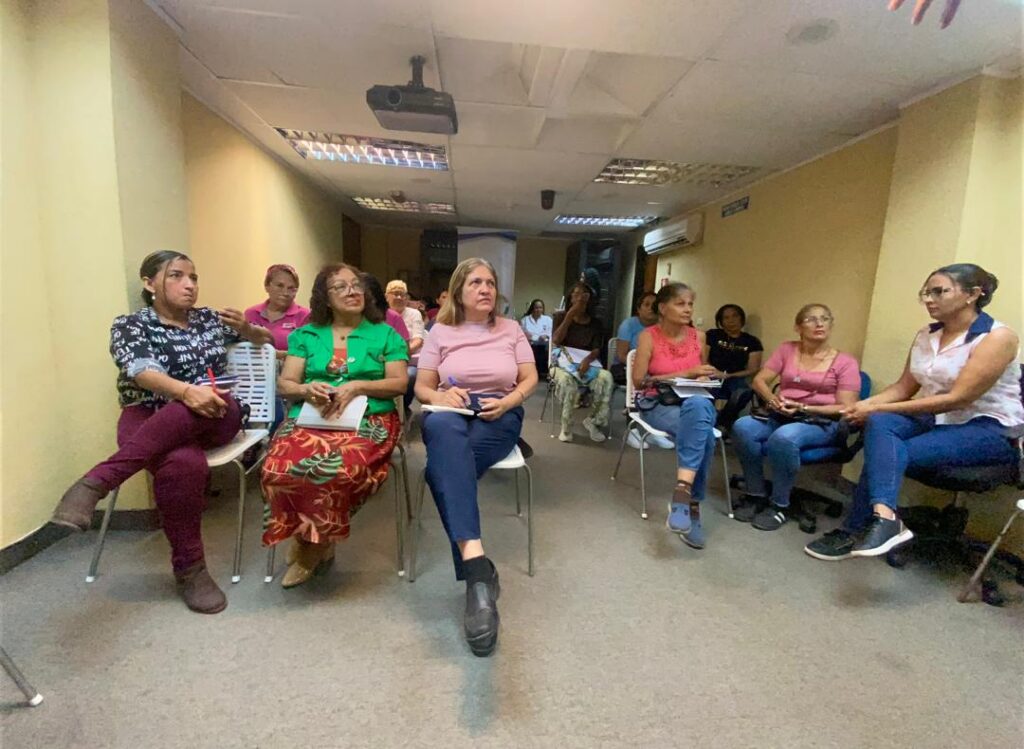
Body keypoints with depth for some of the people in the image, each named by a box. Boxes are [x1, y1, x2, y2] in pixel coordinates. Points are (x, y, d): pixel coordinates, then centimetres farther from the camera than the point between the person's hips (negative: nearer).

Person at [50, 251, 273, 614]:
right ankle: (189, 567, -22)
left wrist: (246, 328, 2)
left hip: (214, 418, 2)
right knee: (185, 463, -35)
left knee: (186, 415, -36)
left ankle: (97, 482, -32)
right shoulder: (129, 324, 5)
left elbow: (267, 338, 27)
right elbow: (143, 373, -14)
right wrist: (186, 391, -36)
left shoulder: (211, 319, 16)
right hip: (148, 420, -2)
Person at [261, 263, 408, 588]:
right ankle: (312, 540, -1)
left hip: (368, 420, -2)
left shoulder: (385, 334, 12)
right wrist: (307, 389, -12)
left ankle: (314, 542, -3)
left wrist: (358, 386, -12)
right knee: (278, 470, -30)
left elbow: (400, 383, 3)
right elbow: (284, 384, 11)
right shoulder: (305, 335, 19)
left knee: (338, 471, -34)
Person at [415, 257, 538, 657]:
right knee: (444, 429, -41)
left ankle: (473, 570, -34)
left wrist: (508, 401, -10)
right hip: (450, 415, 0)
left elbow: (530, 379, 10)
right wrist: (441, 396, -15)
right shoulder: (440, 332, 8)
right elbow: (421, 388, 9)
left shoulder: (511, 329, 11)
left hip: (498, 417, 0)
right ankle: (476, 563, -50)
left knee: (443, 465, -35)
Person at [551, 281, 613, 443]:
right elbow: (555, 341, -8)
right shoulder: (561, 316, 8)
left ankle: (592, 420, -11)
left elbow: (597, 349, 0)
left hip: (587, 363, 2)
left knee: (606, 378, -31)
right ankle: (566, 426, -20)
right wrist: (569, 316, -11)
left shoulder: (595, 323, 10)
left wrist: (587, 359, -24)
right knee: (566, 380, -39)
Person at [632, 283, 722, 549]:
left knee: (698, 406, -37)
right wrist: (685, 374, -14)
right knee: (702, 432, -35)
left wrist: (704, 378, -1)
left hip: (697, 402, 3)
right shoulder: (648, 336, -4)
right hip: (659, 404, -3)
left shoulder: (698, 336, 9)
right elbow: (639, 381, -10)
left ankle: (682, 494, -37)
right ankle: (692, 504, -30)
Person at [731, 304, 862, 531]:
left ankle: (780, 505, -17)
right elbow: (759, 380, 6)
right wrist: (772, 399, -15)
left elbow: (846, 409, -6)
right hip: (780, 416, 3)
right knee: (743, 427, -29)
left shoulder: (845, 362, 1)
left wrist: (803, 408, -18)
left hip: (823, 424, -3)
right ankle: (755, 495, -13)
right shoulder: (786, 349, 11)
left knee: (784, 437, -37)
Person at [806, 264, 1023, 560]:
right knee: (879, 424, -28)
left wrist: (878, 408, -24)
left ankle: (854, 531, -24)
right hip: (936, 419, 5)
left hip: (989, 430, -5)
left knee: (892, 452, -29)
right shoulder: (925, 336, 7)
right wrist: (866, 405, -14)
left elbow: (957, 398, -21)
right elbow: (904, 387, 7)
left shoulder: (998, 337, -14)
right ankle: (884, 517, -41)